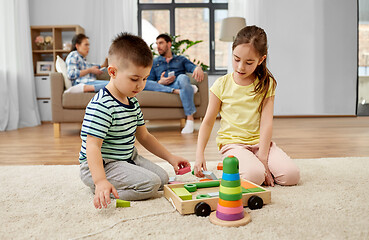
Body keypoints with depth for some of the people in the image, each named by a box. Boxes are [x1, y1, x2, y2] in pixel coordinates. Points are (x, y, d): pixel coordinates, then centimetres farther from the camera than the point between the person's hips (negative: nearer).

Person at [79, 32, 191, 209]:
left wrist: (170, 158, 12)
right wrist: (101, 181, -41)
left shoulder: (132, 102, 7)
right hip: (101, 166, -10)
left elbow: (144, 136, 16)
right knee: (150, 183, -21)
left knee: (163, 178, 6)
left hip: (128, 158, 10)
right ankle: (102, 190, -5)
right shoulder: (101, 106, -23)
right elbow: (92, 146, -29)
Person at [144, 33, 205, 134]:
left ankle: (190, 118, -38)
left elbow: (193, 67, 6)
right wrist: (160, 82, -8)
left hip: (178, 84, 0)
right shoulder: (154, 62, 27)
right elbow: (149, 82, 14)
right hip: (161, 88, 1)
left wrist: (198, 68, -19)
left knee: (182, 77, -37)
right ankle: (177, 91, -35)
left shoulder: (181, 59, 27)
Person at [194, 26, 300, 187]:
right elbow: (208, 122, 0)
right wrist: (199, 154, -10)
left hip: (260, 141, 3)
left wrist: (262, 156, -15)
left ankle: (255, 164, 9)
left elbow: (266, 122, -6)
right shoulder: (222, 85, -3)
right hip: (232, 143, -3)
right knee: (254, 176, -29)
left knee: (291, 176, -15)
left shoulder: (266, 84, 1)